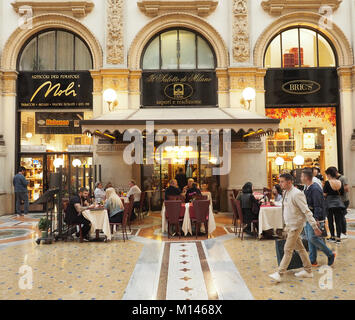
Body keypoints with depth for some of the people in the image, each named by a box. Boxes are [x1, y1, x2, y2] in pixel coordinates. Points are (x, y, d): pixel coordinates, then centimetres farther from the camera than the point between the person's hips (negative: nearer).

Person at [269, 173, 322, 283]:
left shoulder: (296, 194, -20)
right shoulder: (286, 193, 7)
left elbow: (306, 211, -20)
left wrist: (315, 227, -20)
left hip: (295, 226, -9)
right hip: (290, 225, 9)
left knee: (288, 250, -5)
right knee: (300, 248, 17)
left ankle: (280, 274, -1)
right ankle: (308, 271, 29)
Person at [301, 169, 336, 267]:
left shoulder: (315, 189, -19)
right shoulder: (307, 188, 10)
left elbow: (318, 206, -23)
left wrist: (316, 219, -26)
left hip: (314, 218, -9)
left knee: (313, 238, -9)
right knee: (310, 239, 11)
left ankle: (330, 254, 10)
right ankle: (312, 261, 20)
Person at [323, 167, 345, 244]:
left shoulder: (327, 183, -12)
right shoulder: (340, 182, 0)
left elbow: (324, 194, -11)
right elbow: (342, 194, 8)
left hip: (329, 203, -3)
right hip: (339, 202, 4)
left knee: (330, 221, 8)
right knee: (338, 221, 7)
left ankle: (332, 237, 15)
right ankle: (338, 238, 7)